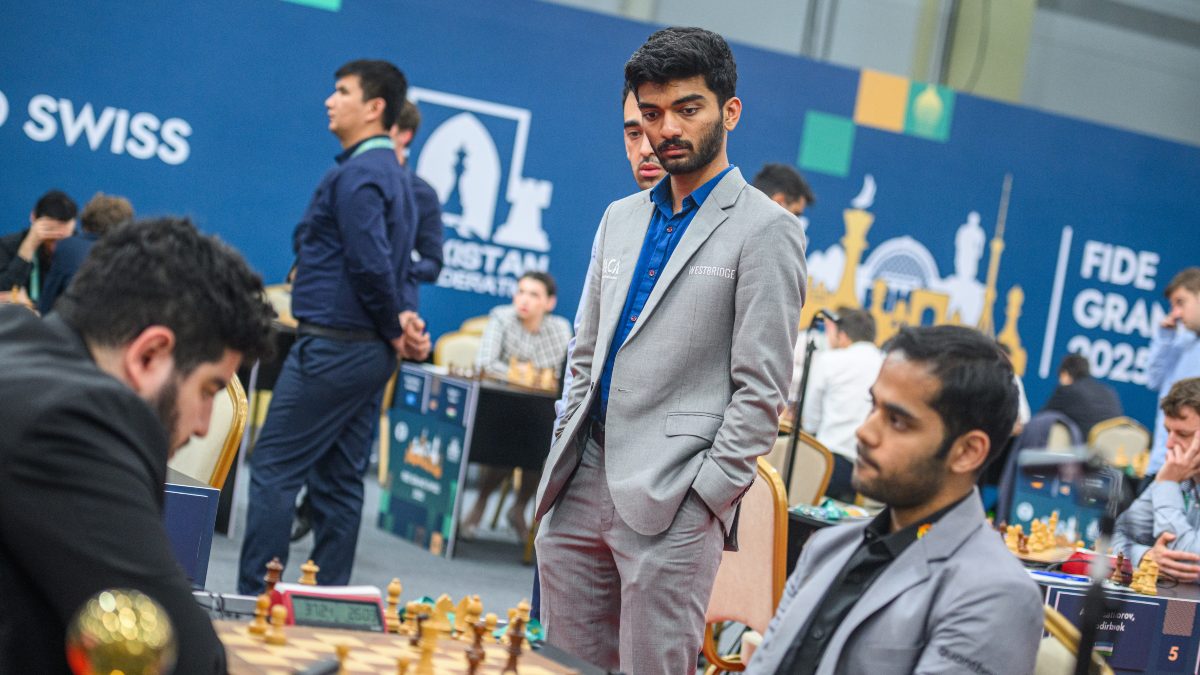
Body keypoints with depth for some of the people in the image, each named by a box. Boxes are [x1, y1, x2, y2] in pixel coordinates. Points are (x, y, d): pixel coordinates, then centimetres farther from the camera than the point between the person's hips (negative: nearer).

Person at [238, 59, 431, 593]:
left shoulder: (357, 174, -14)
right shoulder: (393, 174, 17)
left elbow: (371, 264, -23)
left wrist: (394, 329, -10)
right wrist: (398, 325, 3)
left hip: (332, 347, -10)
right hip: (367, 352, 10)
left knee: (274, 468, -6)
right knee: (338, 482, 11)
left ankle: (253, 598, -5)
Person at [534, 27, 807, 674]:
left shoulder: (764, 229, -4)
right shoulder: (620, 218, 16)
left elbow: (761, 389, -8)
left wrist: (703, 498, -13)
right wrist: (565, 459, 11)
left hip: (672, 503, -6)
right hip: (580, 488, 7)